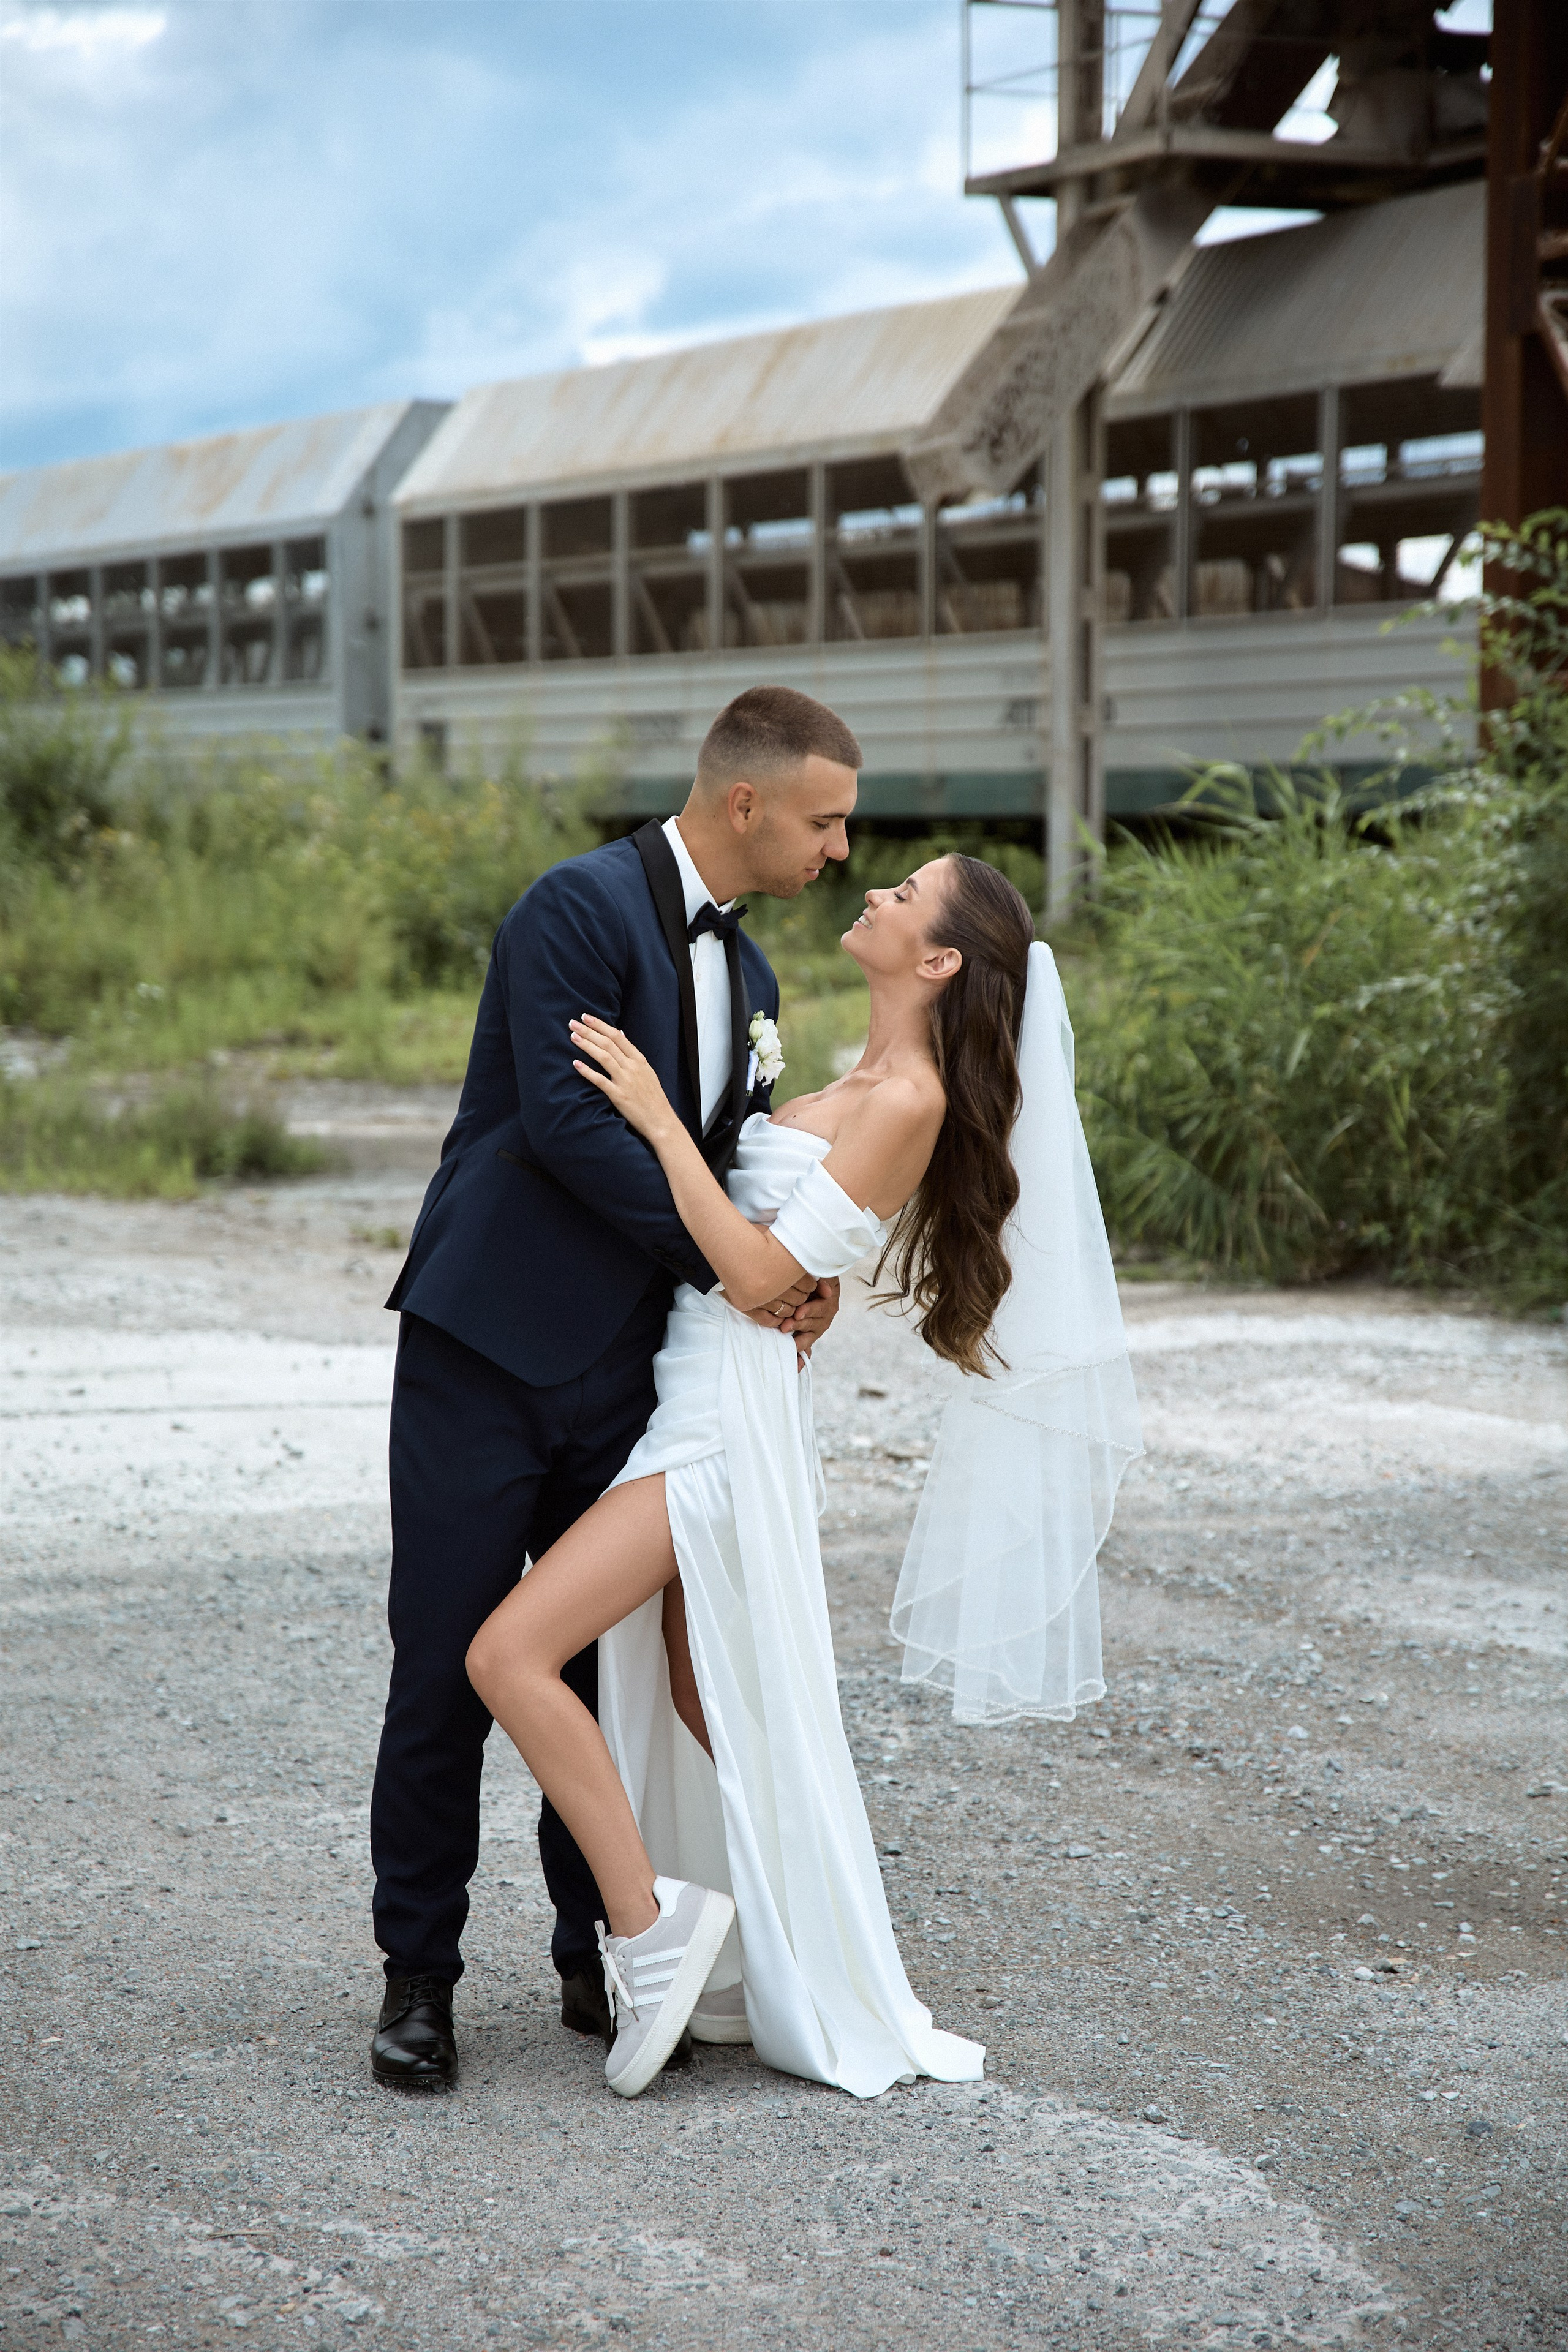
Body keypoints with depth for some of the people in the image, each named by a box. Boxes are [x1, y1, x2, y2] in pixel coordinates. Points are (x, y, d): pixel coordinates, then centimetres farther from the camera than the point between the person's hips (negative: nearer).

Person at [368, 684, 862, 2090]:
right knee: (448, 1670, -1)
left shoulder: (749, 975, 14)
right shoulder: (582, 907, -13)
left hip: (626, 1368, 7)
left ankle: (600, 1958, 22)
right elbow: (566, 1117, -22)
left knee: (617, 1668, 9)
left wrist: (797, 1273, -2)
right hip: (490, 1354, -7)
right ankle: (419, 1974, 11)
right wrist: (726, 1259, -18)